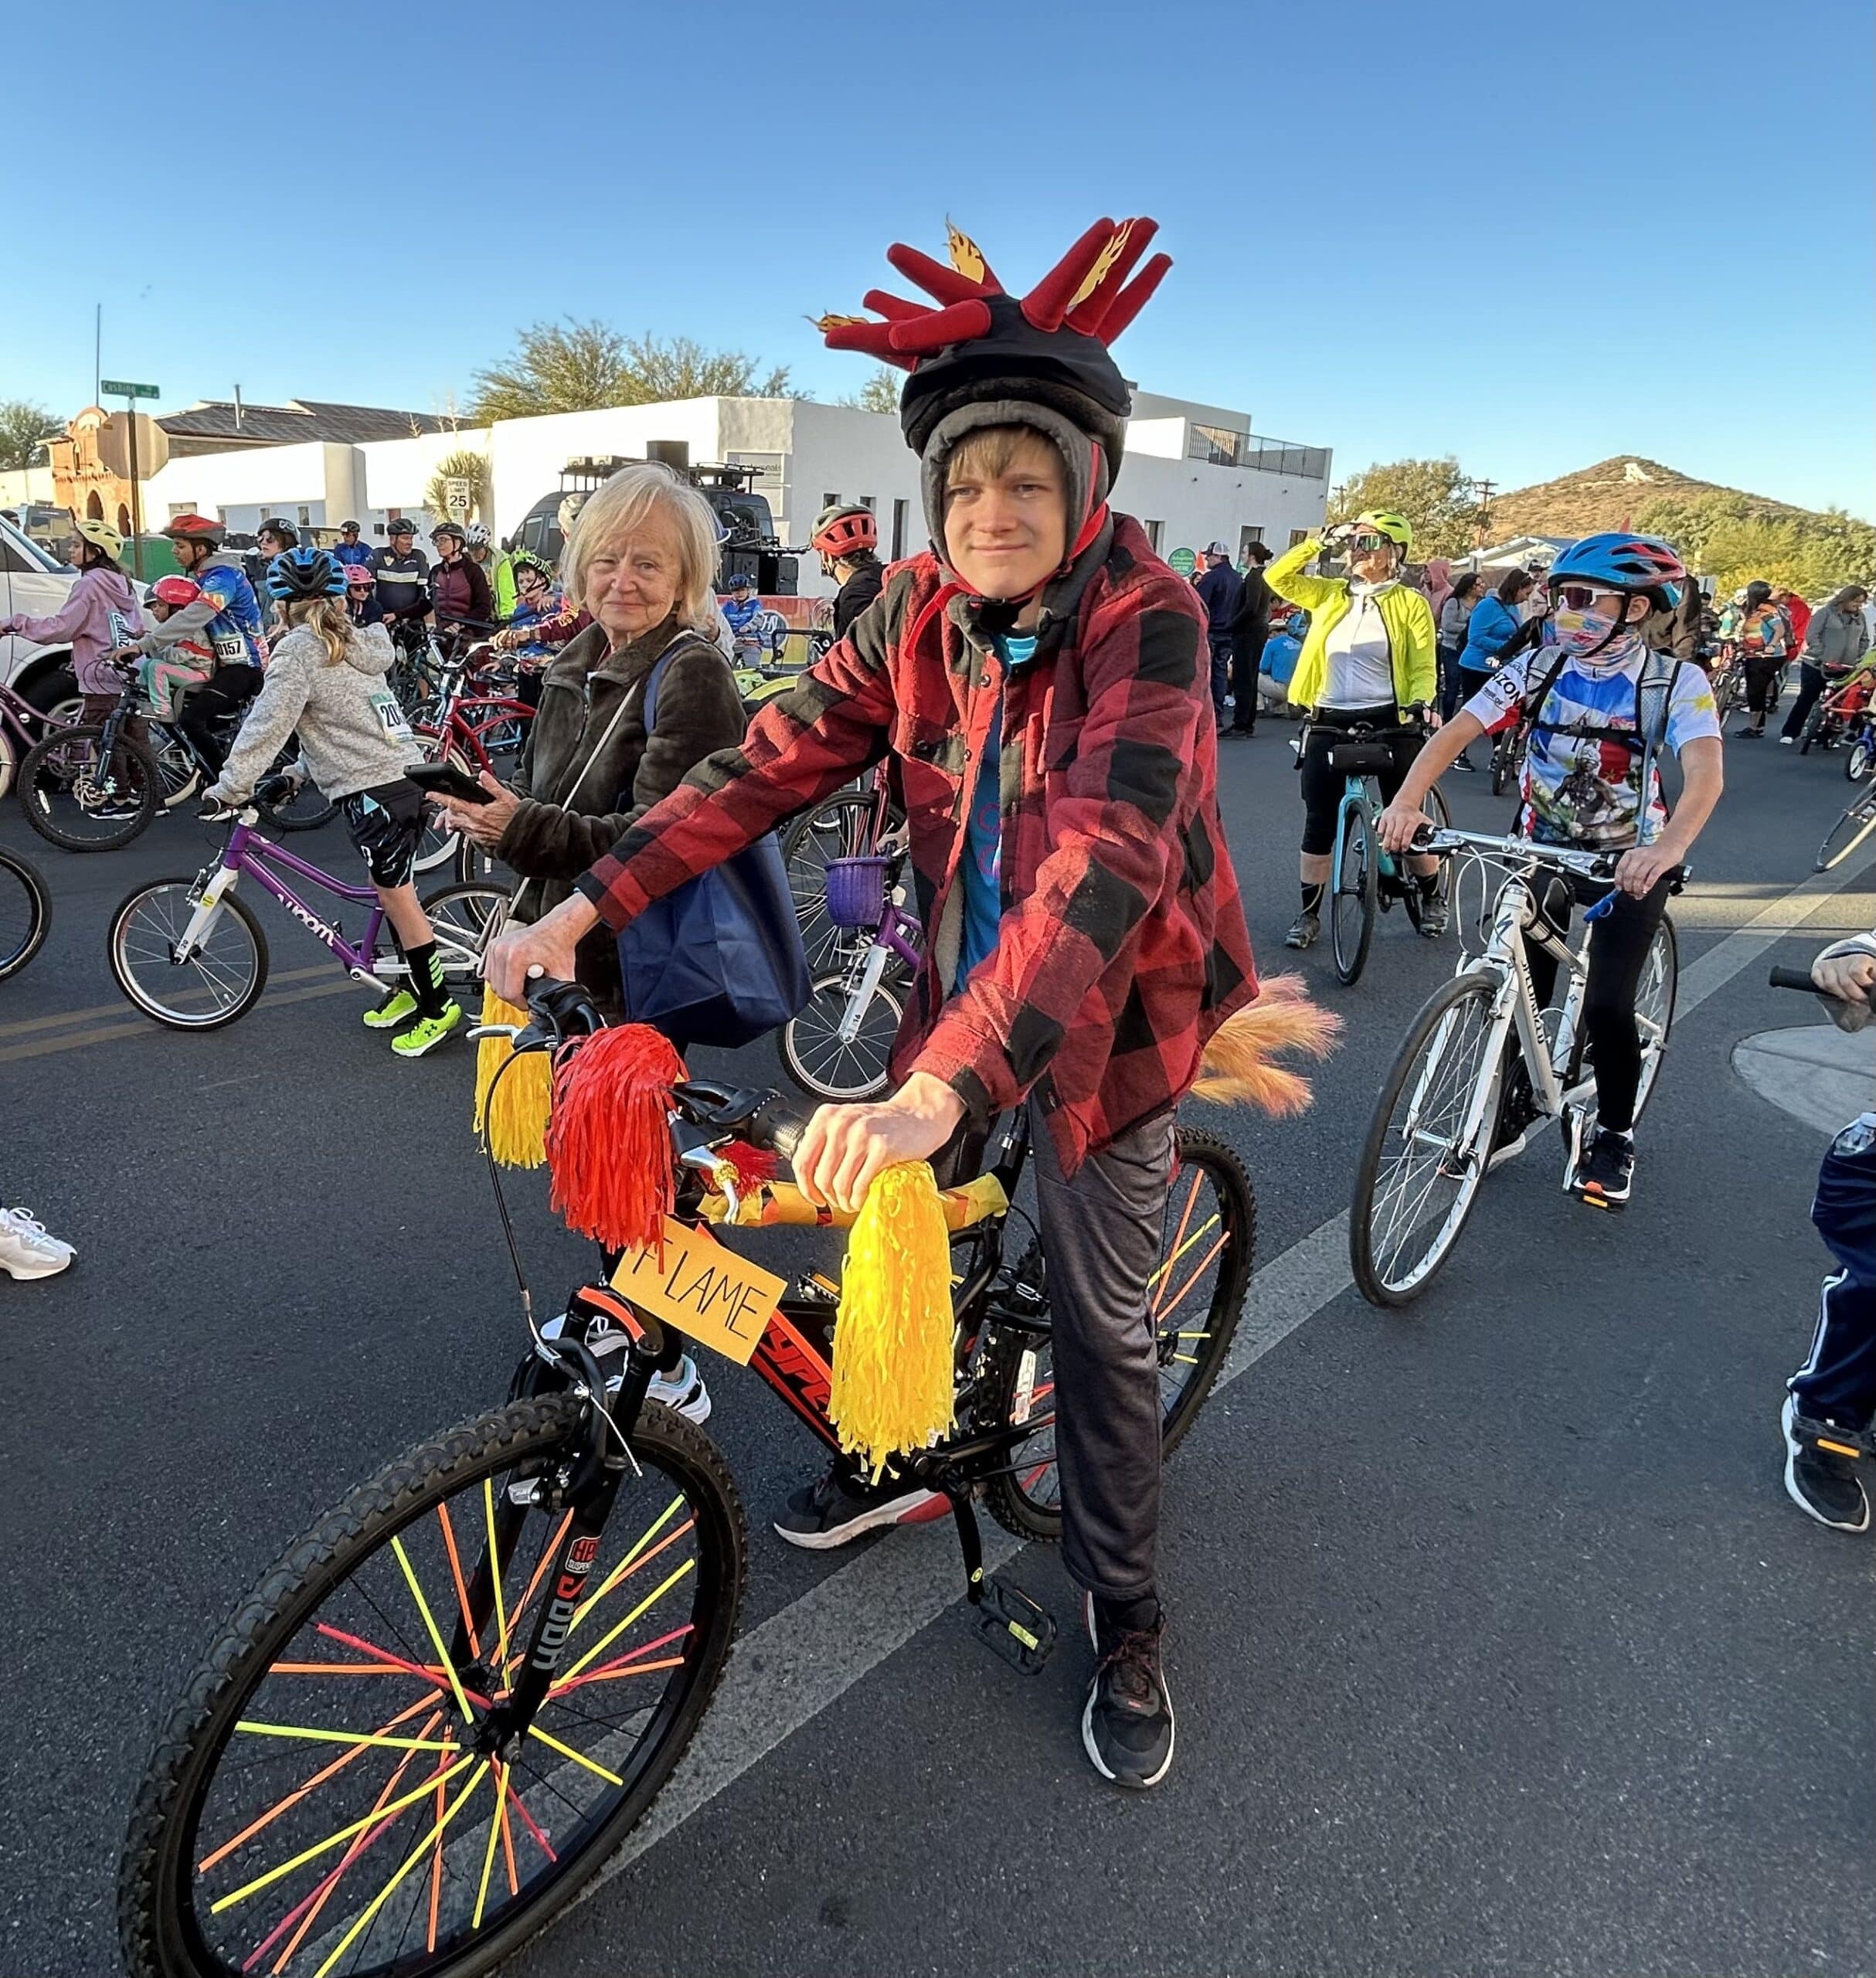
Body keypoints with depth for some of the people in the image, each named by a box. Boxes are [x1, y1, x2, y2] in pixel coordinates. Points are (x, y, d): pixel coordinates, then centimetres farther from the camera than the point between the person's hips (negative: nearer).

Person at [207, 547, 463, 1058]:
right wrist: (302, 769, 24)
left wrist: (231, 785, -9)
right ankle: (410, 988, 26)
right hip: (409, 775, 9)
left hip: (371, 789, -9)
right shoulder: (357, 645, 18)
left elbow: (268, 722, -13)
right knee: (395, 892, 17)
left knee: (397, 898, -3)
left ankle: (437, 1006, 2)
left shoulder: (298, 649, -7)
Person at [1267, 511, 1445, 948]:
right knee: (1319, 823, 3)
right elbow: (1277, 577, 2)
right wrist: (1320, 542, -3)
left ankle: (1432, 899, 30)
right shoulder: (1329, 594, 8)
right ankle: (1310, 914, 14)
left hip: (1388, 722, -2)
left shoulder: (1409, 603, -1)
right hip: (1328, 723, 2)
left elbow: (1424, 668, -3)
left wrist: (1419, 704, -22)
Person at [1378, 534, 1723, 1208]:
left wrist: (1669, 846, -52)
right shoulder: (1539, 667, -9)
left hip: (1630, 860, -2)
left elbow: (1705, 774, -32)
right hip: (1543, 847, 3)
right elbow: (1456, 731, -20)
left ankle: (1613, 1135, 14)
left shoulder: (1676, 682, -16)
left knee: (1605, 1006, -11)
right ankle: (1511, 1103, 27)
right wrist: (1407, 802, -38)